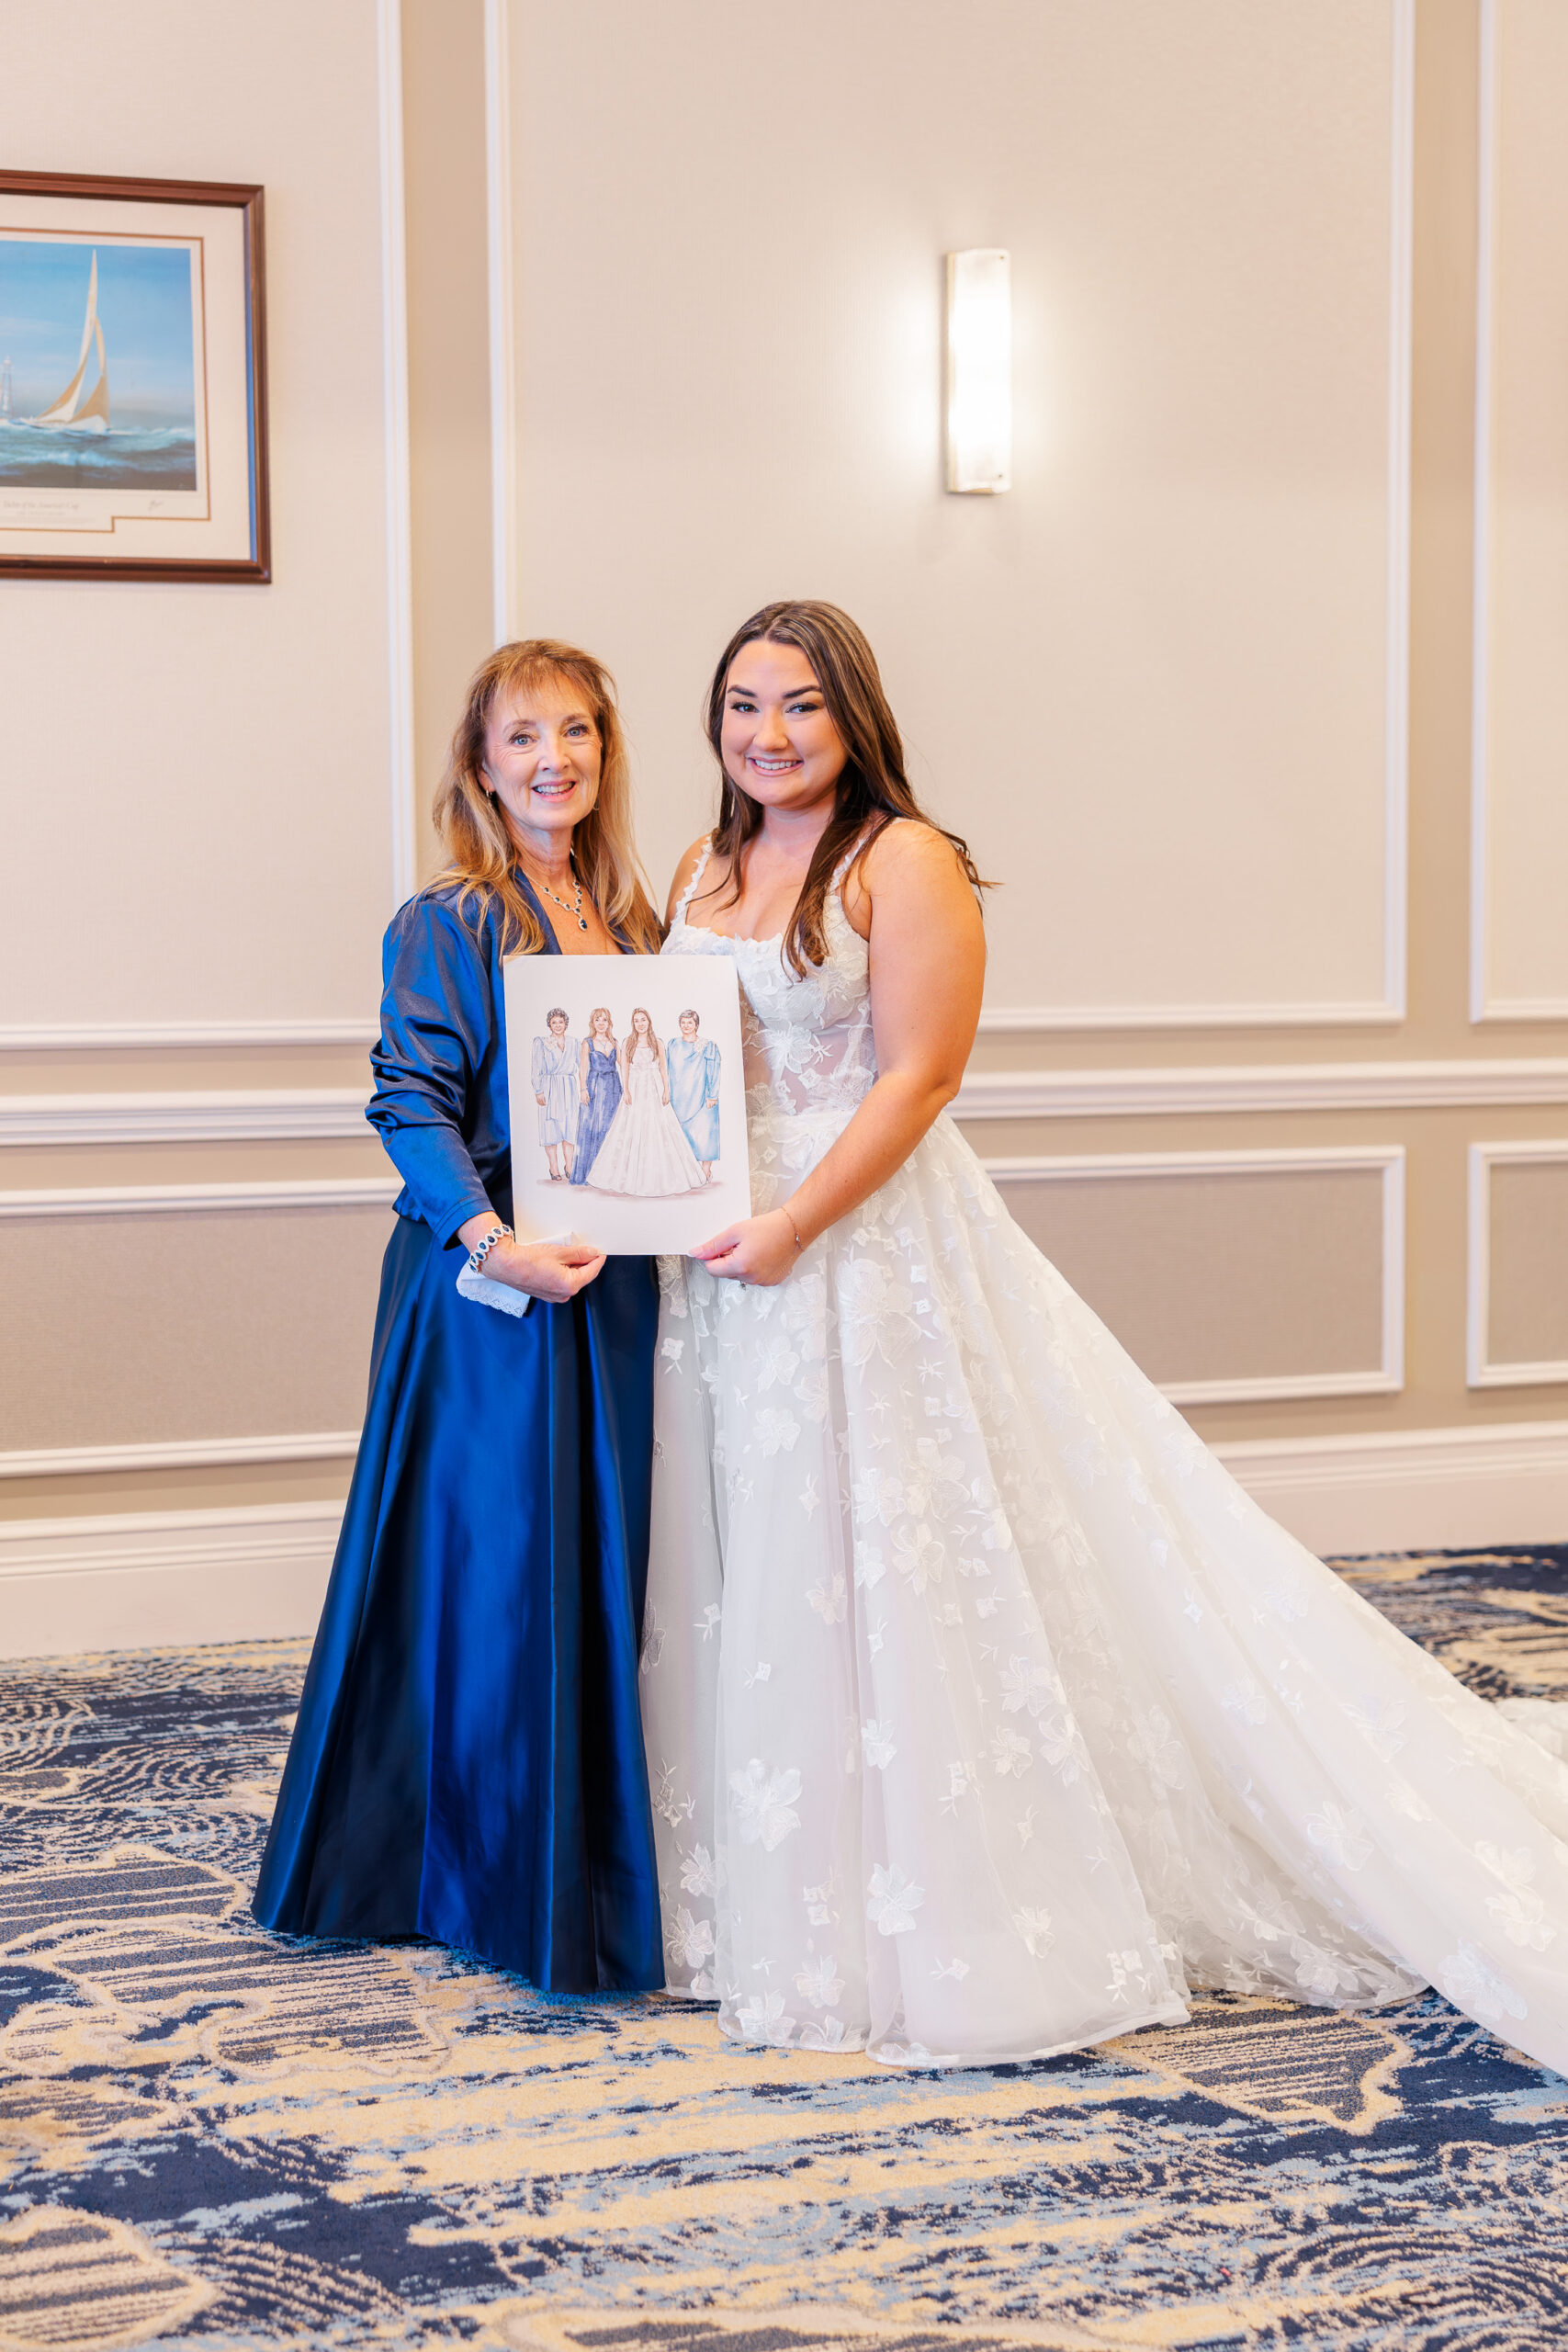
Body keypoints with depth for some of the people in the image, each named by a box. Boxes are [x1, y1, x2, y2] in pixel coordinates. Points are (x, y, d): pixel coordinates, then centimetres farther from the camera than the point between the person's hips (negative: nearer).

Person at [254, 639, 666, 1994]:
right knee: (491, 1565, -1)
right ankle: (490, 1879, 14)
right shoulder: (445, 924, -7)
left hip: (614, 1282, 6)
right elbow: (412, 1106, -14)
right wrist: (491, 1238, -25)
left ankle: (598, 1864, 26)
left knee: (606, 1565, 12)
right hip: (486, 1280, -6)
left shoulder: (632, 924, 12)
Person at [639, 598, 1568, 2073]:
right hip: (719, 1248, 7)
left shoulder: (903, 862, -8)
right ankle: (765, 1896, 25)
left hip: (867, 1246, -7)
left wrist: (790, 1226, -20)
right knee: (732, 1573, 11)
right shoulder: (703, 868, 13)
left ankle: (932, 1914, 9)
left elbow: (917, 1075, -15)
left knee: (879, 1558, -3)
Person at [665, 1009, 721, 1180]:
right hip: (678, 1098, 4)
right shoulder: (673, 1045, 10)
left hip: (701, 1097, -3)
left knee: (704, 1132, -7)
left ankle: (706, 1172, -3)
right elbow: (666, 1070, 15)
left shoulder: (707, 1046, -1)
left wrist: (712, 1096, -9)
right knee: (682, 1133, 3)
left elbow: (713, 1073, -3)